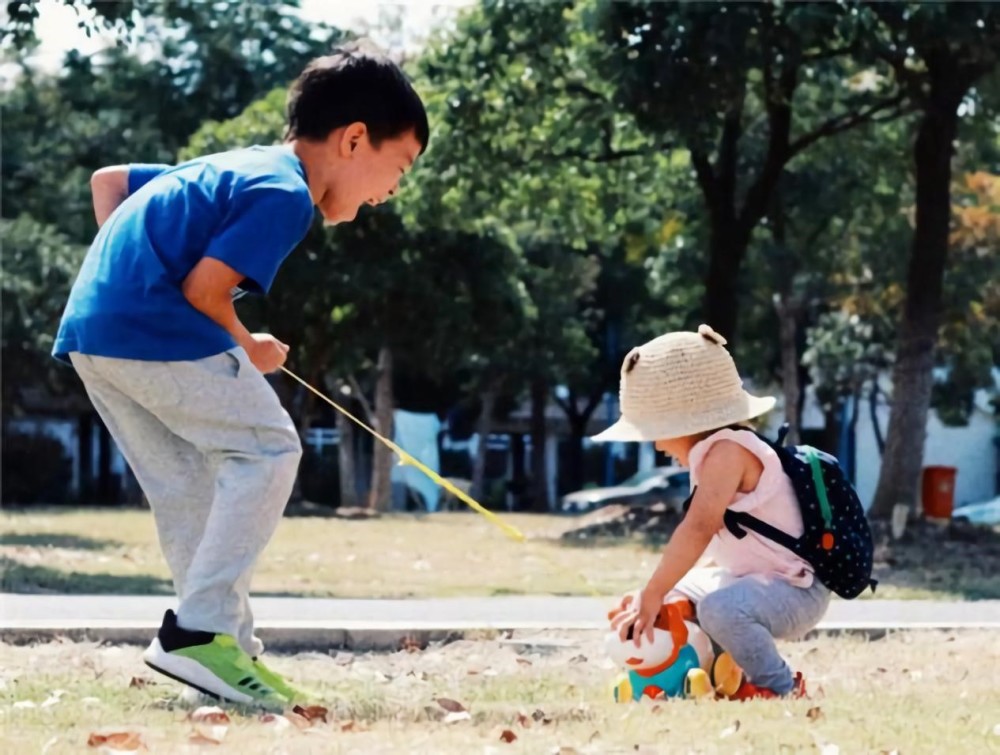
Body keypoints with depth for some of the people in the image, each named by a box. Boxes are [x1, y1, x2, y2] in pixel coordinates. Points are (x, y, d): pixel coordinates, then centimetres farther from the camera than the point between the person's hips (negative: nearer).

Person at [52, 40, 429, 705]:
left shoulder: (234, 167, 24)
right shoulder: (286, 193, -6)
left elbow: (108, 181, 31)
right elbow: (204, 288, -15)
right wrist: (247, 350, 4)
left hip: (91, 327, 10)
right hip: (154, 327, -10)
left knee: (190, 487, 14)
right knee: (267, 448, -7)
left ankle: (231, 648, 16)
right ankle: (198, 632, -13)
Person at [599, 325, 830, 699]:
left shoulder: (728, 450, -23)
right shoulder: (714, 455, 11)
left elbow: (699, 528, -34)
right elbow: (712, 542, 17)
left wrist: (652, 596, -33)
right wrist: (655, 594, 9)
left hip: (796, 592, -11)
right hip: (750, 578, 11)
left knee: (720, 608, -37)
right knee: (673, 596, 19)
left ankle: (780, 687, -14)